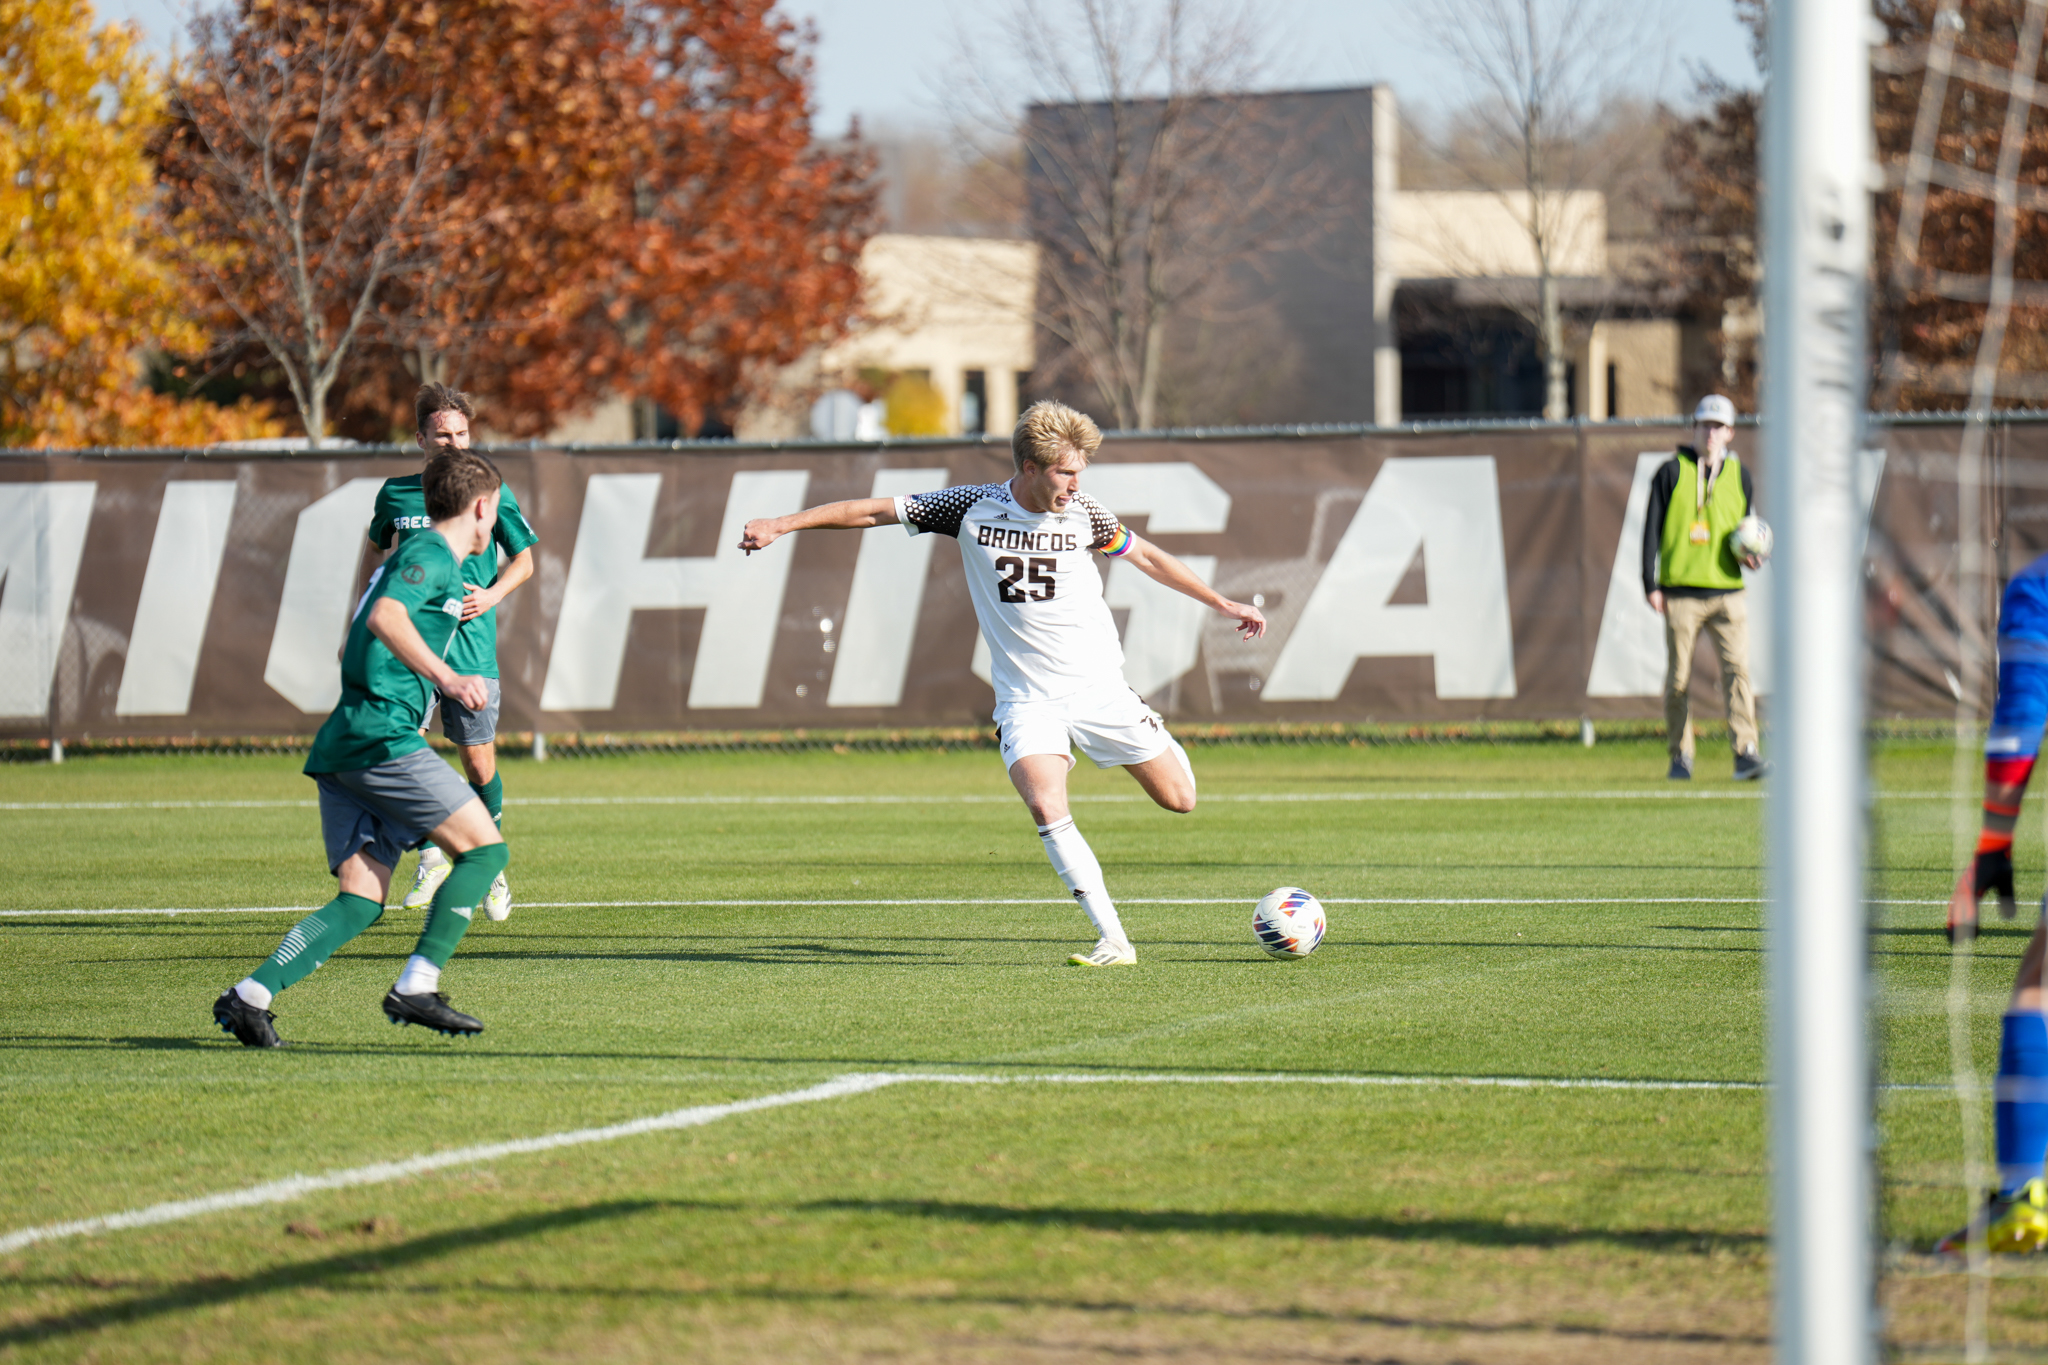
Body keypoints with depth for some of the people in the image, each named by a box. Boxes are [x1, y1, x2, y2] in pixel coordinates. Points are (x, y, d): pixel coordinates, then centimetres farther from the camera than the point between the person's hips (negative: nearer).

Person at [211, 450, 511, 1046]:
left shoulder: (417, 557, 26)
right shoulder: (432, 555, -4)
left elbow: (351, 650, 38)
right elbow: (383, 618, -23)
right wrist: (444, 678, -31)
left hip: (342, 747, 10)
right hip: (383, 737, -9)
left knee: (360, 902, 1)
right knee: (484, 848, -4)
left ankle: (251, 995, -12)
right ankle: (417, 986, -11)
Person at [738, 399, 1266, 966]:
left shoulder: (1084, 516, -3)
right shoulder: (972, 508, -6)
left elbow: (1146, 556, 14)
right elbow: (873, 511, -1)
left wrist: (1223, 604, 18)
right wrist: (780, 524, -4)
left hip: (1097, 687, 1)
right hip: (1025, 699, -1)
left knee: (1179, 799, 1)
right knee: (1046, 807, -25)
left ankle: (1161, 743, 39)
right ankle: (1114, 942, -21)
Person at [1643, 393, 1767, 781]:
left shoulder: (1738, 475, 13)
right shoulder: (1673, 472, 4)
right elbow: (1652, 529, 3)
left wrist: (1753, 556, -2)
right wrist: (1651, 585, -4)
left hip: (1728, 592, 2)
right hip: (1681, 593, -2)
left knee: (1737, 668, -12)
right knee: (1678, 676, 2)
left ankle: (1745, 753, -16)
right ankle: (1680, 757, 12)